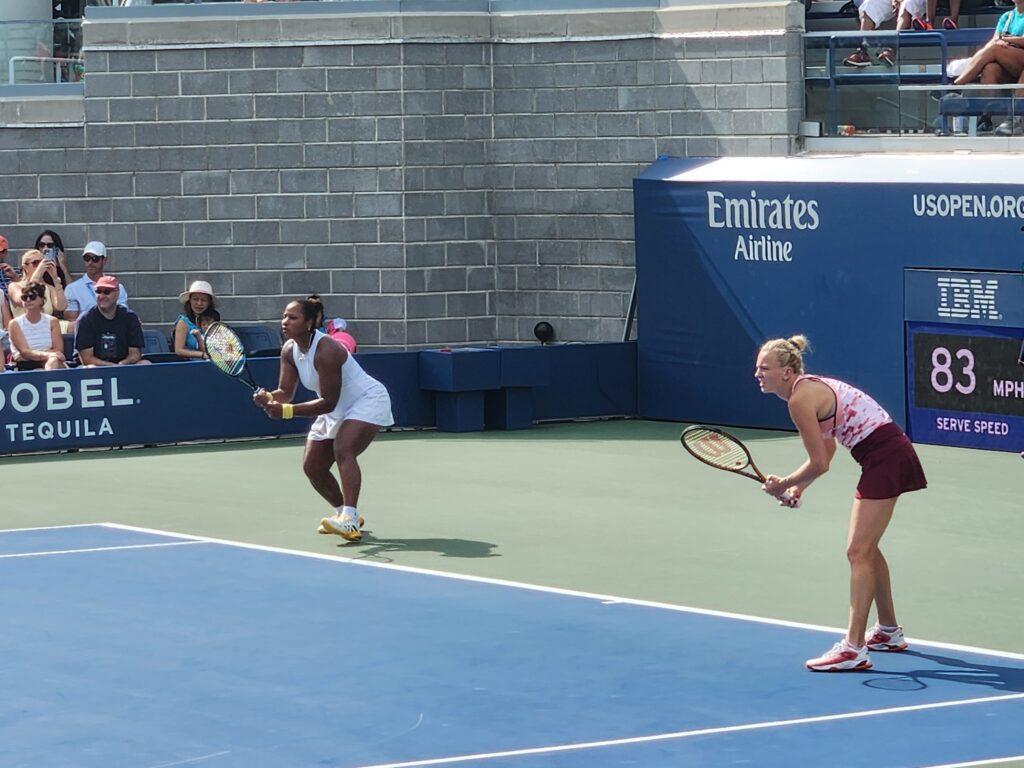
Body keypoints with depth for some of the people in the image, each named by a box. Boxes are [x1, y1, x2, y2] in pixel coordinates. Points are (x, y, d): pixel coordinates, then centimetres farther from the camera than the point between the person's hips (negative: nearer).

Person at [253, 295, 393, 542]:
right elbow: (285, 392, -5)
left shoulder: (325, 351, -31)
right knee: (312, 467, 6)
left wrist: (286, 411, -36)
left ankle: (350, 521, -44)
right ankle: (345, 513, 30)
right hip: (337, 410, 9)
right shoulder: (290, 350, -5)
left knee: (343, 450, -33)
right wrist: (269, 398, -29)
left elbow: (328, 402, -30)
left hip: (368, 401, -9)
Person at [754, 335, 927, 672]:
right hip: (892, 454, 10)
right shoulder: (810, 388, 13)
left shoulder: (800, 399, -16)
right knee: (867, 548, 23)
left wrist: (784, 484, -1)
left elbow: (819, 464, -15)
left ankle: (854, 648, -18)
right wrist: (797, 486, 11)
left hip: (885, 459, -10)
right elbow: (827, 450, 22)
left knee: (858, 551, -13)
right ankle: (889, 631, 36)